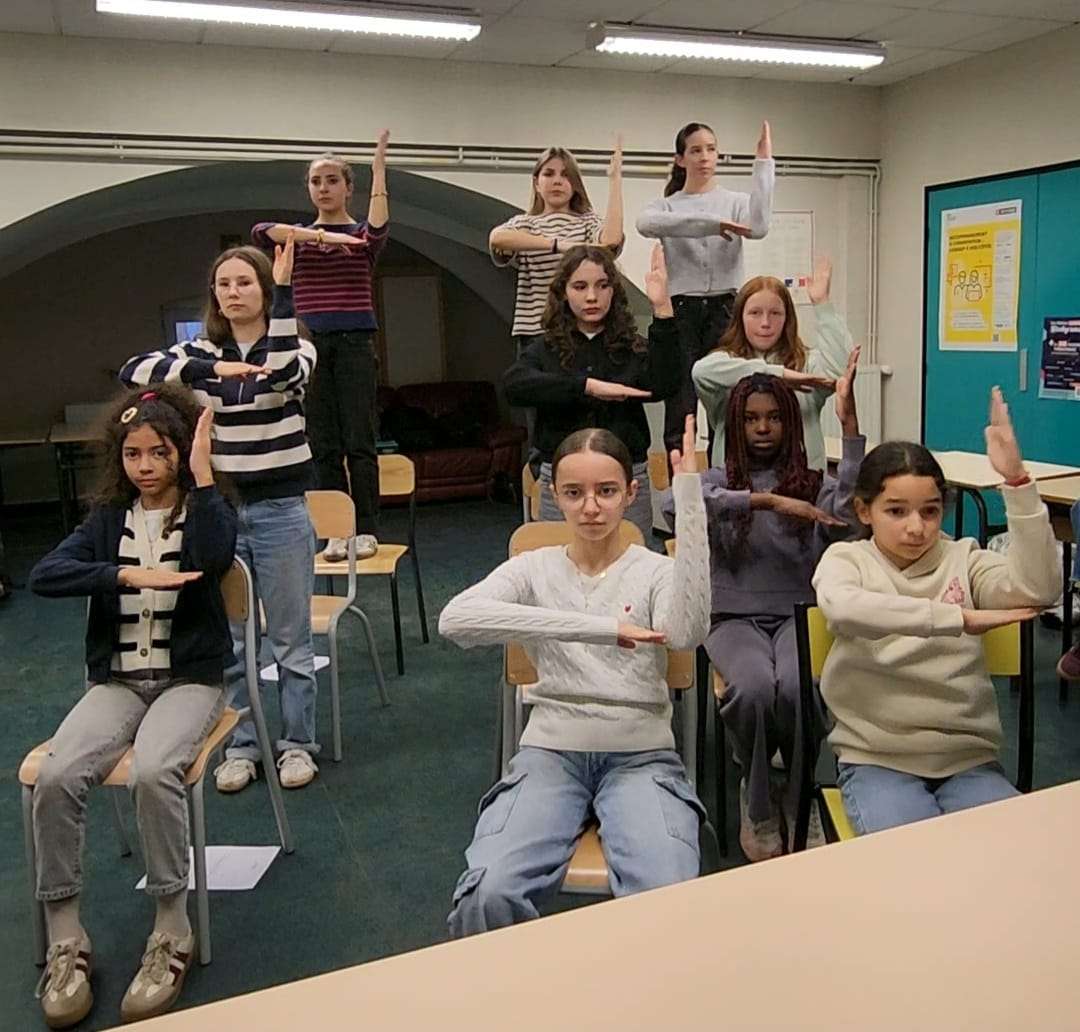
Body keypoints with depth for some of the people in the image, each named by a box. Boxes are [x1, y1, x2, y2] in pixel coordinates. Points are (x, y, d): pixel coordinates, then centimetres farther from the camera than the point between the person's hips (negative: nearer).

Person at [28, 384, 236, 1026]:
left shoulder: (206, 512, 3)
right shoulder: (108, 520, 12)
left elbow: (215, 557, -22)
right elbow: (45, 576, -6)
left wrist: (202, 475, -17)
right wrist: (126, 575, -18)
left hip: (190, 678, -3)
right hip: (116, 680, 3)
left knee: (153, 772, -33)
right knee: (56, 777, -24)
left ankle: (172, 933, -16)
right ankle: (66, 942, -9)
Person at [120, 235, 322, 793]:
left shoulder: (292, 348, 0)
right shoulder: (200, 352, 5)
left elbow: (286, 374, -26)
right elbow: (133, 371, -12)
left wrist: (284, 292, -27)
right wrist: (212, 369, -25)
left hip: (280, 511, -2)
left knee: (291, 638, 8)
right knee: (228, 641, 11)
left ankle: (297, 744, 22)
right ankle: (238, 747, 25)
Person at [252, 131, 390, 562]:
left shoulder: (362, 235, 8)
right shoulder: (298, 237, 13)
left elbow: (378, 227, -18)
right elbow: (260, 232, -10)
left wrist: (378, 167, -18)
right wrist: (322, 236, -20)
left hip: (354, 344, -2)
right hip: (311, 345, 2)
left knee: (359, 442, -5)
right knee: (325, 446, 2)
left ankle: (366, 530, 2)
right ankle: (336, 532, 7)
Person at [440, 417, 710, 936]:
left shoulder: (656, 571, 4)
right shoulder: (534, 568, 5)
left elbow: (686, 632, -22)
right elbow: (455, 620, -17)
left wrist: (688, 492, -23)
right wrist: (602, 627, -23)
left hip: (641, 755, 0)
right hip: (550, 751, 1)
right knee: (487, 897, -26)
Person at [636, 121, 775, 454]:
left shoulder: (735, 201, 12)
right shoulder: (666, 205, 11)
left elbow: (758, 227, -12)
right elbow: (646, 223, -15)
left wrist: (764, 163, -8)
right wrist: (713, 223, -23)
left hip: (725, 308, 0)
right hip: (681, 310, 0)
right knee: (679, 410, -2)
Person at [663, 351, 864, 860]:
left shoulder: (814, 485, 13)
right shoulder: (718, 480, 10)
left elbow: (850, 516, -13)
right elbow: (674, 504, -16)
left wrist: (849, 421, -18)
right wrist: (768, 500, -22)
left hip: (799, 616, 1)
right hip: (735, 619, 0)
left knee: (797, 688, -33)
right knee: (753, 688, -34)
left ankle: (799, 799, -2)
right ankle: (758, 802, -3)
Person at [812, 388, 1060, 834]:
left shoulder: (962, 558, 4)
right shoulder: (846, 559, -2)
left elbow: (1038, 589, -16)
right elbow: (843, 608, -27)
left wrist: (1016, 480, -23)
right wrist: (959, 618, -28)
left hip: (968, 757, 3)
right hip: (878, 759, -3)